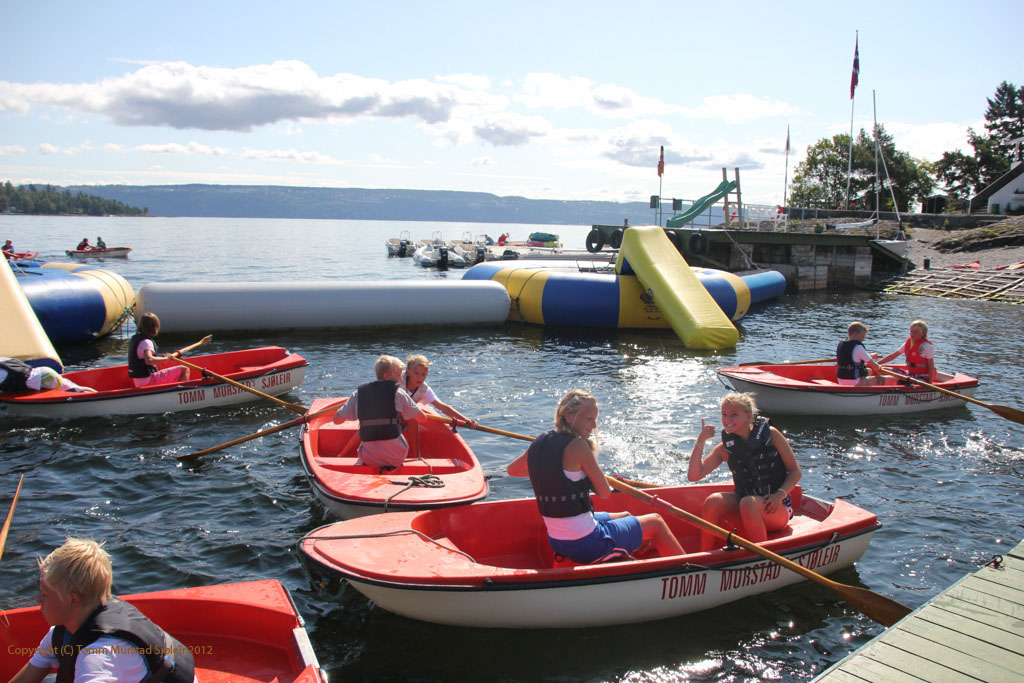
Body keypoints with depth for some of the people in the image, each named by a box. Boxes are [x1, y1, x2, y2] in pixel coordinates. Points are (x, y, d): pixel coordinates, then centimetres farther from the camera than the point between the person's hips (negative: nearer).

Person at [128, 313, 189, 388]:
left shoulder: (134, 338, 10)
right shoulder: (146, 342, -19)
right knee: (184, 370, -15)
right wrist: (166, 358, -25)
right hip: (148, 381, -10)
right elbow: (149, 360, -38)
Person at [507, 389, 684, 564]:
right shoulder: (577, 445, -21)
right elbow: (605, 493, -14)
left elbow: (511, 469, 19)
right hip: (587, 546, -8)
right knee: (655, 522, 13)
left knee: (626, 516, 32)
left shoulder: (540, 442, 1)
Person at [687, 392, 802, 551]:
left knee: (749, 503, -33)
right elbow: (694, 476, -8)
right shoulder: (726, 447, 1)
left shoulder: (769, 434, -6)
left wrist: (779, 495, -19)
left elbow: (795, 471, -2)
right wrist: (701, 440, -16)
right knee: (713, 501, -23)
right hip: (744, 505, 3)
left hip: (777, 509, -3)